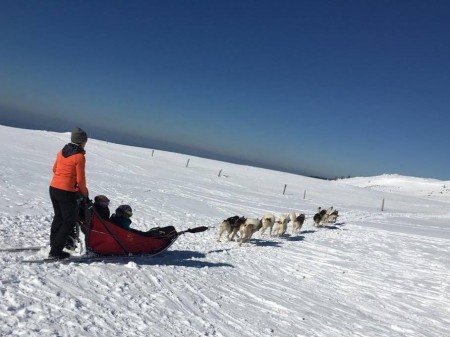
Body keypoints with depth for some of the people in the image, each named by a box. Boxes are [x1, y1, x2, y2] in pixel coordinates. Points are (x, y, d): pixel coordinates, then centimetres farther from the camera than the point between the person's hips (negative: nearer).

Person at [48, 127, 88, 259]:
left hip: (53, 188, 8)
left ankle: (53, 244, 35)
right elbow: (80, 179, -13)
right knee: (69, 221, 4)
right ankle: (55, 252, 4)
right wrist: (85, 193, 1)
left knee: (59, 217, 24)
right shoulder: (79, 157, -15)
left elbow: (55, 169, 16)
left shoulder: (62, 152, 7)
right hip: (67, 192, -8)